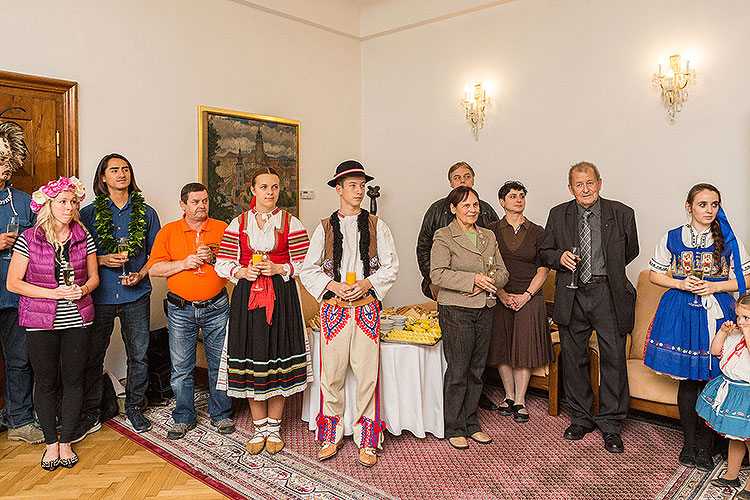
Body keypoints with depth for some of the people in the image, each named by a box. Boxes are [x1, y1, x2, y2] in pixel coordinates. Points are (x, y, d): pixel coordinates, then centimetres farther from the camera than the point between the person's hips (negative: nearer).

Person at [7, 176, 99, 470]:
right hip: (40, 321, -2)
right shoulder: (29, 239, -5)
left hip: (77, 319, 2)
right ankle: (51, 443, 24)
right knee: (45, 382, 7)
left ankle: (66, 441, 23)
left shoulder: (84, 238, 2)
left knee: (73, 380, 7)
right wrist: (52, 293, -15)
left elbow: (93, 277, 10)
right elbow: (13, 283, -4)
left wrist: (81, 290, -12)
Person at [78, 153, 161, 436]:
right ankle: (90, 415, 21)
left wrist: (141, 274, -7)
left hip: (136, 295, 1)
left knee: (139, 355, 6)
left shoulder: (146, 213, 7)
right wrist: (102, 260, -12)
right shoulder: (89, 213, 5)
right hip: (99, 294, 0)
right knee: (92, 357, 5)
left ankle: (134, 408, 24)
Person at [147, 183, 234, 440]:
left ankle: (221, 414, 23)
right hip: (181, 310, 0)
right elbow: (154, 268, -1)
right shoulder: (167, 232, 4)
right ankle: (183, 418, 23)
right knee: (180, 367, 6)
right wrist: (184, 263, -13)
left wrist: (214, 257, -14)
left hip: (216, 307, 0)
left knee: (219, 364, 7)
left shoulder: (222, 229, 4)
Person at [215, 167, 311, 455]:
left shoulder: (291, 223, 3)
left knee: (279, 357, 1)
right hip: (247, 296, 2)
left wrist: (278, 268, -13)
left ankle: (273, 426, 19)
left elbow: (305, 263, 2)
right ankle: (259, 427, 21)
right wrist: (243, 272, -10)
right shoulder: (238, 224, 8)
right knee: (250, 357, 3)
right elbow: (223, 264, 8)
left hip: (282, 296, -1)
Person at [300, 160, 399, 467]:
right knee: (331, 373, 3)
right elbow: (308, 269, 7)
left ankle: (367, 441, 13)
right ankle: (332, 436, 20)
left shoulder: (376, 226, 7)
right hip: (334, 308, 0)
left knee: (367, 373, 0)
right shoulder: (325, 228, 7)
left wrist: (366, 283, -9)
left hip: (366, 308, 0)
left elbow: (391, 266, 6)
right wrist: (333, 285, -8)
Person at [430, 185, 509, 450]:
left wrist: (486, 284, -9)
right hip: (456, 311, -6)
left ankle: (471, 423, 26)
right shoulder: (444, 236, -5)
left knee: (477, 369, 12)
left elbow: (502, 272, 12)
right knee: (457, 371, 0)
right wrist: (473, 278, -22)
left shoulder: (489, 236, 14)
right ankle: (454, 428, 15)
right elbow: (438, 274, -15)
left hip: (484, 310, 6)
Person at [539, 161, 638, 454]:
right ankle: (582, 418, 27)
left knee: (614, 358, 0)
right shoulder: (558, 215, 5)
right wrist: (560, 257, -9)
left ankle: (610, 424, 16)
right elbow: (545, 252, 11)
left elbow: (630, 251, 16)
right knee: (573, 358, 9)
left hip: (608, 295, -1)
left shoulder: (621, 214, 1)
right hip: (571, 297, 2)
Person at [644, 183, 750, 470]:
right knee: (688, 380, 4)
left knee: (711, 380, 1)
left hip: (716, 314, 0)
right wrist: (680, 284, -8)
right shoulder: (672, 239, 3)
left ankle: (704, 446, 18)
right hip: (682, 312, 0)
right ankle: (689, 443, 20)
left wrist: (715, 286, -10)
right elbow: (654, 274, 9)